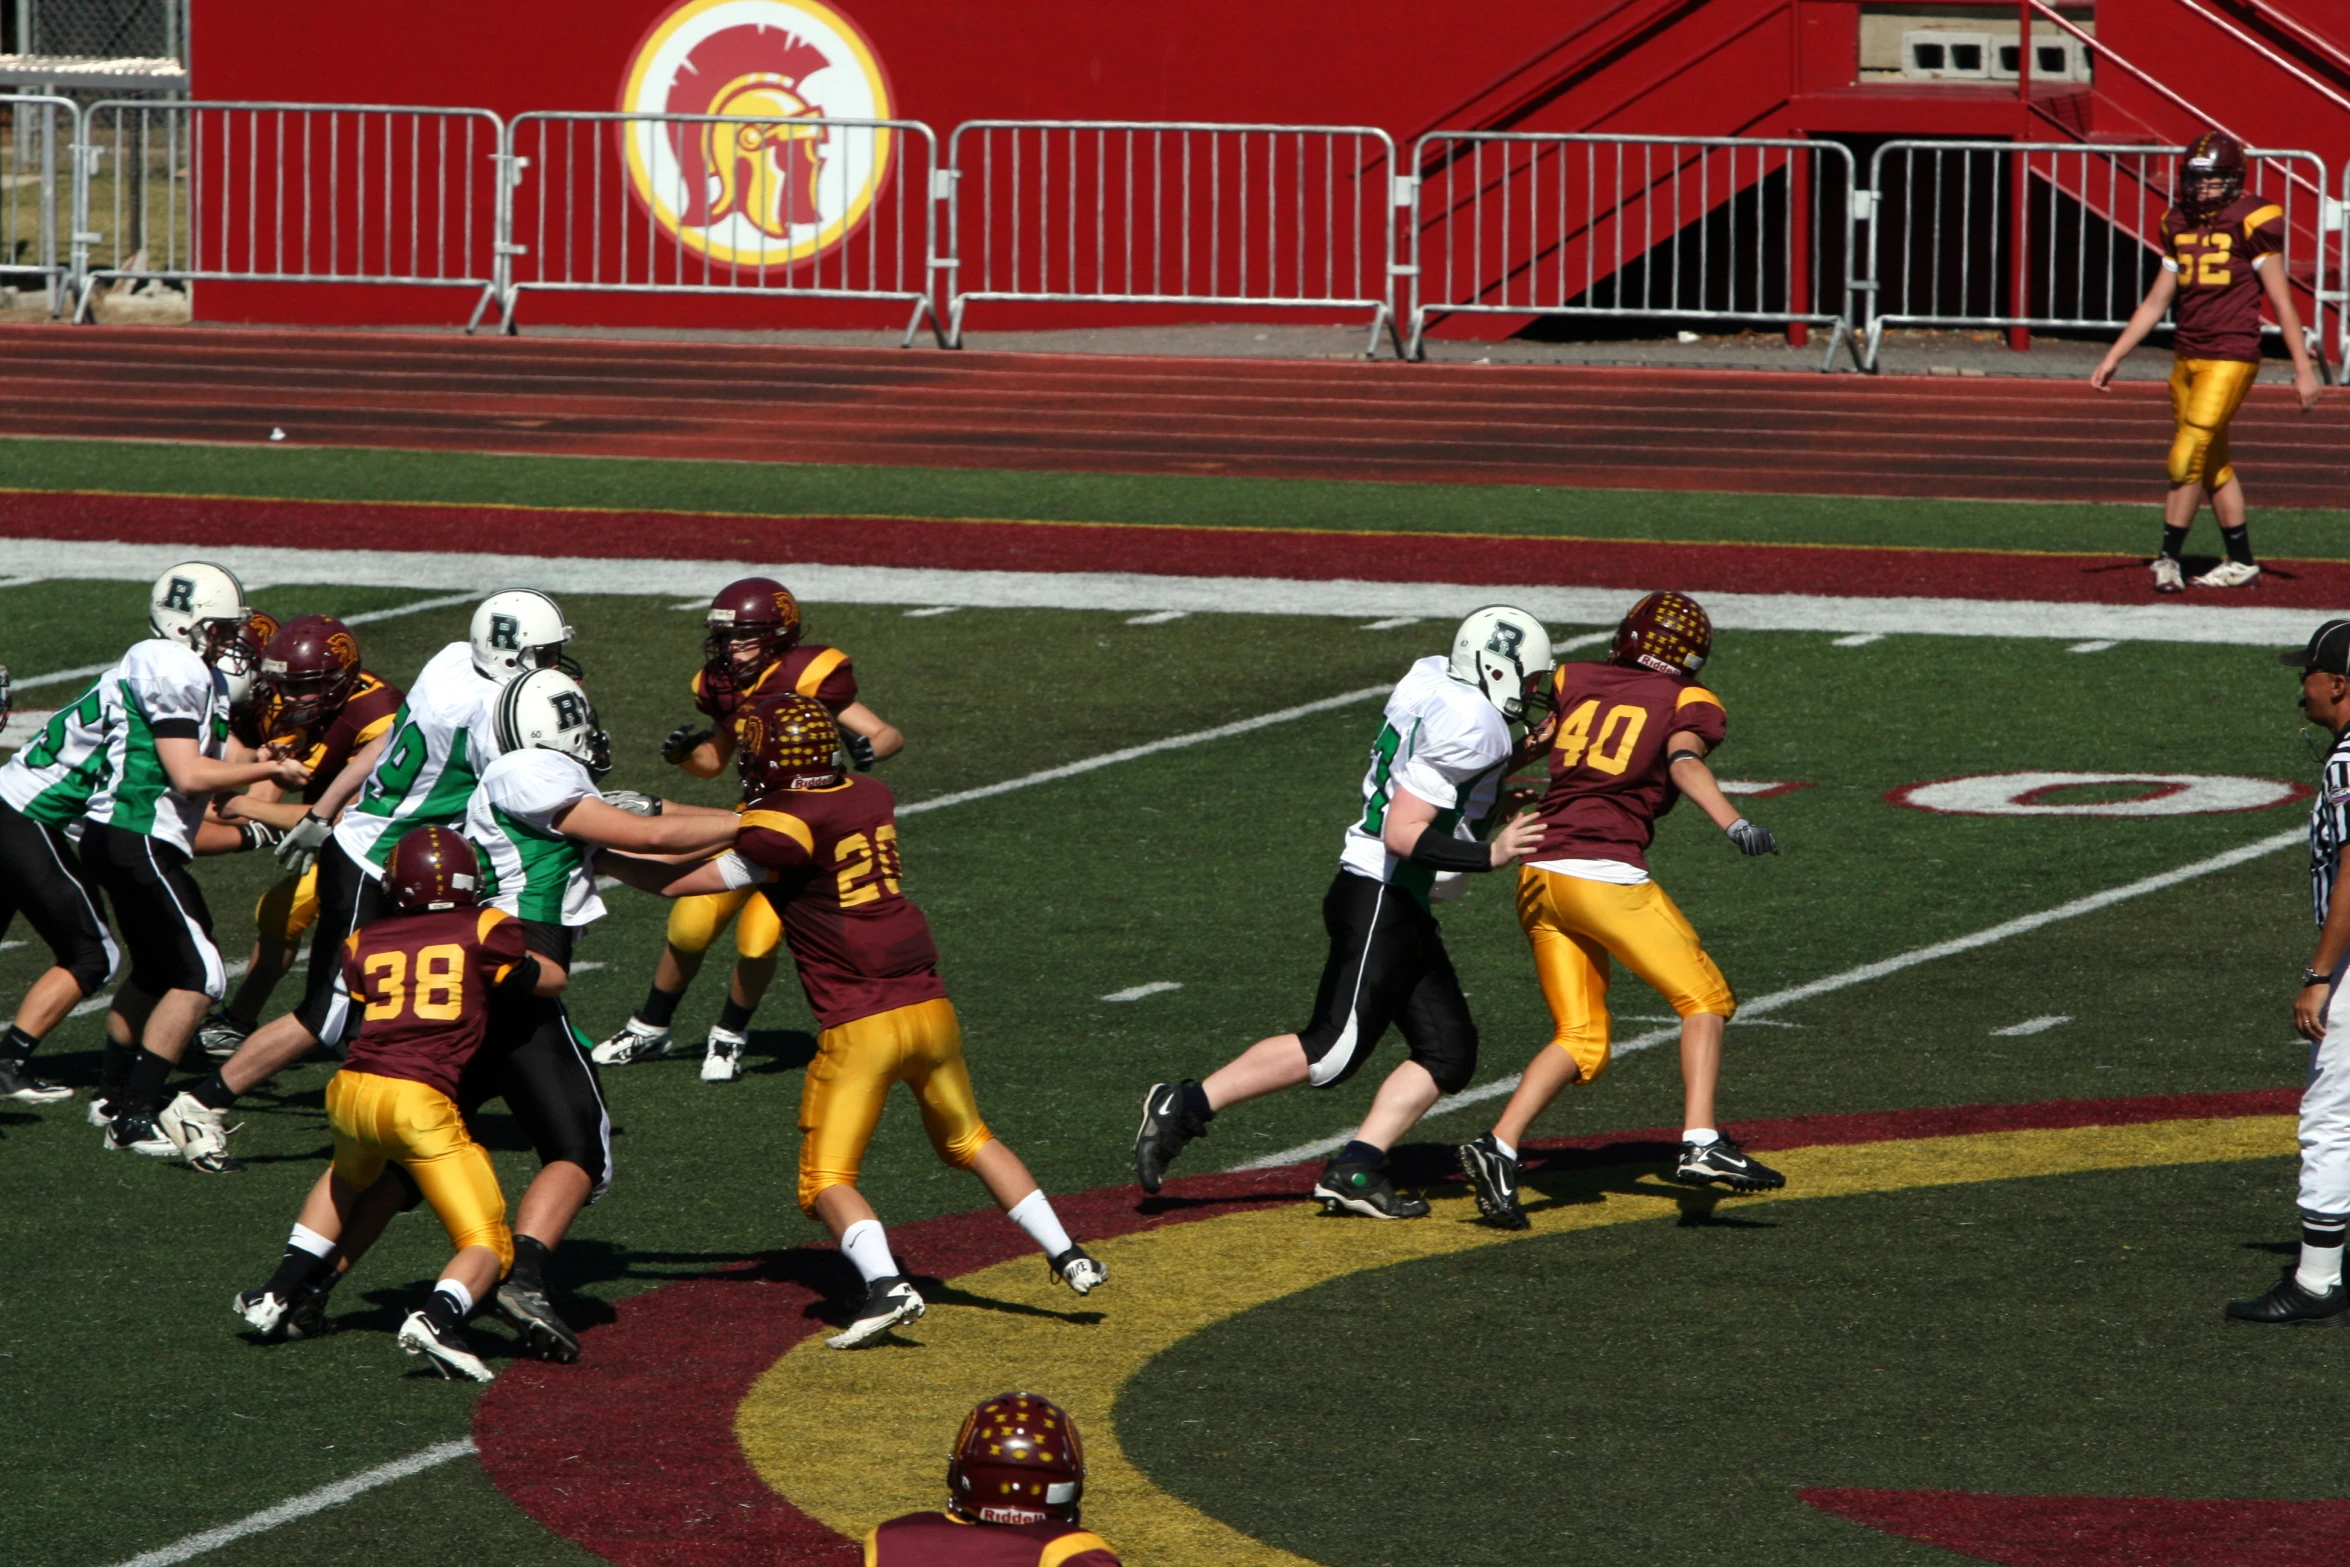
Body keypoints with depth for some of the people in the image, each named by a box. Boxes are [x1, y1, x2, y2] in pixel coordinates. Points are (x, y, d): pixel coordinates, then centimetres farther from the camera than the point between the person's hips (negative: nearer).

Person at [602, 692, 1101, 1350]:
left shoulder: (785, 832, -13)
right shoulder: (872, 800, 8)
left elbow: (680, 882, -7)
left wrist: (598, 857, 7)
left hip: (859, 1026, -7)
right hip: (930, 1007, 7)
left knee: (828, 1181, -1)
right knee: (968, 1141, 27)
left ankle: (886, 1285, -24)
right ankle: (1067, 1256, 23)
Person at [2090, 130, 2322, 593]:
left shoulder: (2249, 224, -8)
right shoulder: (2179, 225, 11)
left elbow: (2282, 303, -6)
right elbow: (2156, 303, 17)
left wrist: (2304, 369, -8)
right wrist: (2112, 359, 13)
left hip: (2231, 358, -7)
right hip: (2187, 357, 7)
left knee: (2188, 457, -12)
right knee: (2213, 463, 11)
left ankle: (2168, 558, -6)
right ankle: (2242, 563, 20)